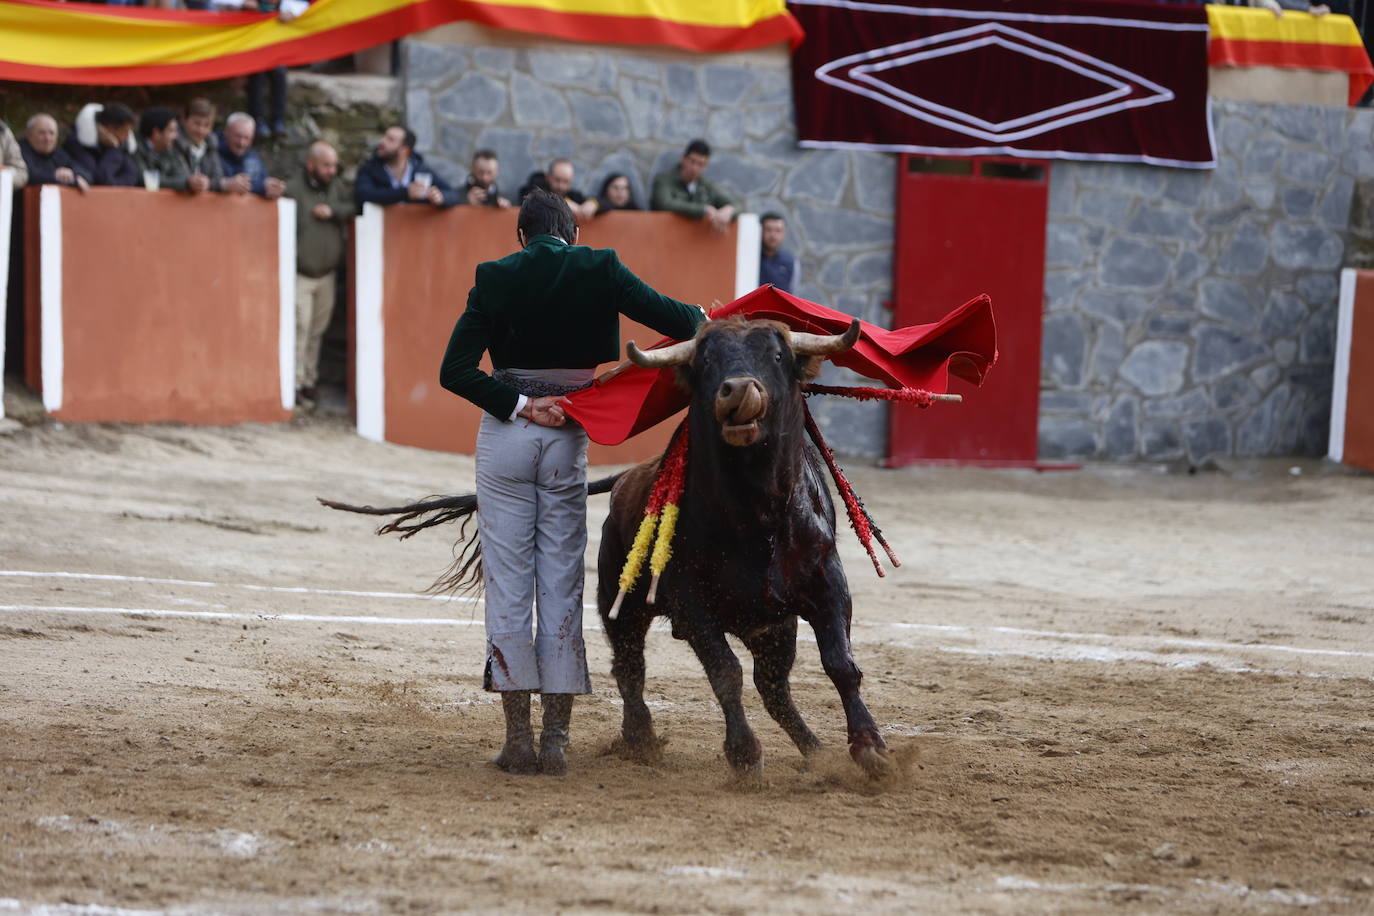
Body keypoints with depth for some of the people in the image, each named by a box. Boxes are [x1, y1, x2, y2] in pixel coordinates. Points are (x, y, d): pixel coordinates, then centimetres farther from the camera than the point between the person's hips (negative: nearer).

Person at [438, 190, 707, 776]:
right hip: (569, 441, 1)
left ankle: (518, 739, 3)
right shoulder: (599, 271, -3)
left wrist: (519, 406, -7)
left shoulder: (496, 279, -2)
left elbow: (455, 371, -9)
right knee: (562, 584, 7)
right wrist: (702, 317, 12)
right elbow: (670, 318, -8)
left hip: (505, 437, 0)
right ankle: (555, 739, 5)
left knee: (508, 582, 5)